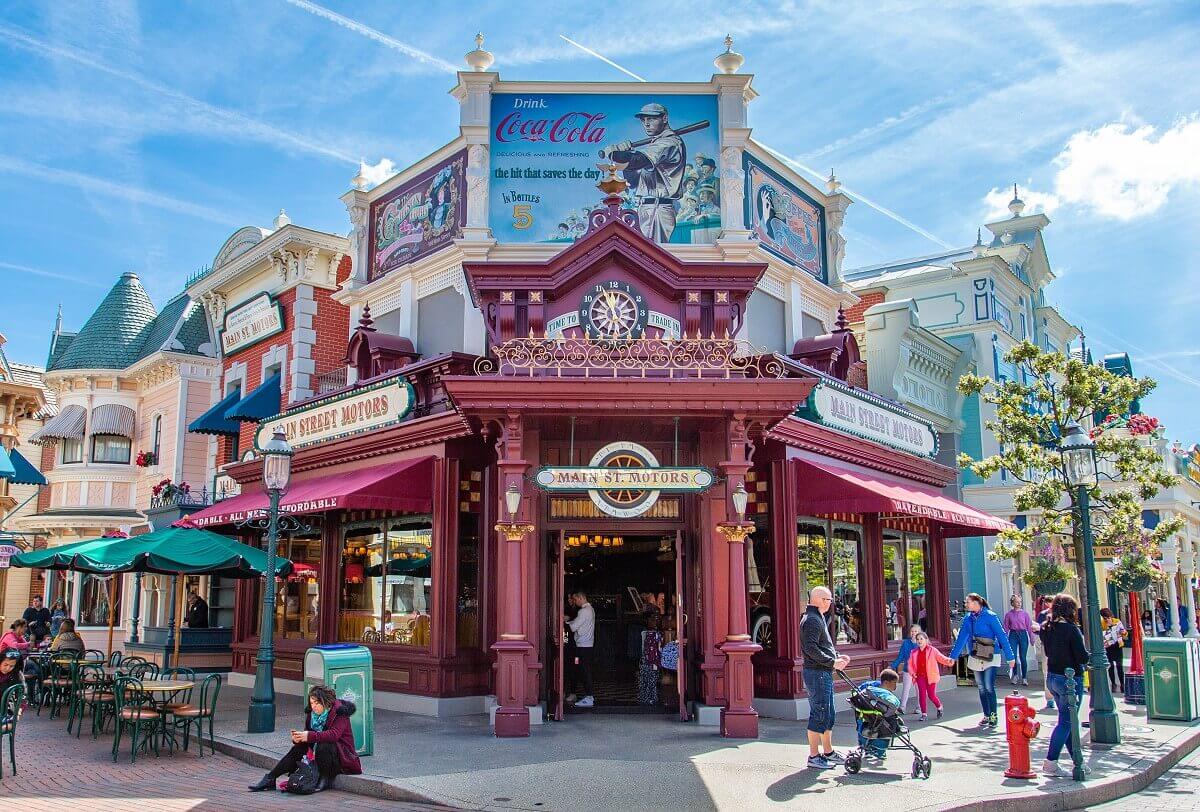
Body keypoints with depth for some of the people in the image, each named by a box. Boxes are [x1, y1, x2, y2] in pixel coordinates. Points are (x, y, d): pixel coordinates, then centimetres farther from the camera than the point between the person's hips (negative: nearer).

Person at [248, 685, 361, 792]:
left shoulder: (339, 712, -16)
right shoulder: (312, 713, 6)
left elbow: (334, 734, -31)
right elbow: (307, 732, 2)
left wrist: (310, 736, -38)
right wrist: (298, 737, -22)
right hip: (318, 750, 7)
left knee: (323, 746, -34)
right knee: (298, 749, -12)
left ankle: (326, 780, -18)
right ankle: (269, 779, -11)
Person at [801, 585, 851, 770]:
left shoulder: (819, 618, 18)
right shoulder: (811, 620, -16)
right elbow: (811, 649, -24)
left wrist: (837, 656, 12)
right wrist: (832, 662, -21)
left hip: (824, 673, 11)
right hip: (816, 673, -11)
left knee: (828, 714, 17)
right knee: (818, 714, -5)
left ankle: (828, 752, 28)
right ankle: (814, 757, 1)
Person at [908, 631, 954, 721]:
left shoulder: (932, 650, -3)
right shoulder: (914, 652, 4)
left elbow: (941, 658, -9)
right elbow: (910, 664, 9)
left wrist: (949, 661, -28)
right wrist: (912, 673, -6)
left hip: (931, 676, -2)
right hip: (920, 676, 2)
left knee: (931, 695, 1)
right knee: (922, 694, -3)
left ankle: (939, 707, 32)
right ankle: (924, 714, 8)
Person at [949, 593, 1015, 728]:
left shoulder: (990, 616, -11)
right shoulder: (968, 619, 6)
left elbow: (1001, 636, -10)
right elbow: (961, 638, 9)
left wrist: (1010, 656, -11)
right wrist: (953, 656, 7)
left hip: (991, 657, -6)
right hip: (975, 657, 6)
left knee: (989, 687, -12)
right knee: (981, 688, 9)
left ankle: (993, 716, 0)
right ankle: (986, 716, 18)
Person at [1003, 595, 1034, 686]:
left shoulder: (1025, 613, 3)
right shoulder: (1008, 614, 3)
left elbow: (1029, 626, 4)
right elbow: (1006, 627, 5)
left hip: (1023, 634, 0)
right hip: (1013, 635, 0)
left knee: (1023, 657, 0)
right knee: (1013, 656, -5)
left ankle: (1024, 678, 13)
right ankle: (1015, 675, 18)